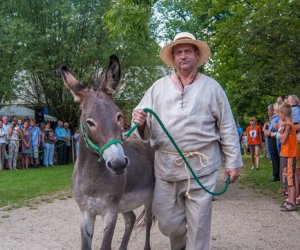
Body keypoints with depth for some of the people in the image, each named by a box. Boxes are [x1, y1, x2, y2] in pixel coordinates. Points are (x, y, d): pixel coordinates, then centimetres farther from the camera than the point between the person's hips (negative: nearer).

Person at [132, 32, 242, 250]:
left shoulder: (211, 87, 4)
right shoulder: (159, 87, 8)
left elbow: (227, 128, 4)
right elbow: (145, 127, 6)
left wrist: (233, 161, 0)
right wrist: (139, 121, -18)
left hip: (202, 166, -2)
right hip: (166, 166, 2)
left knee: (199, 222, 5)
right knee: (167, 221, 10)